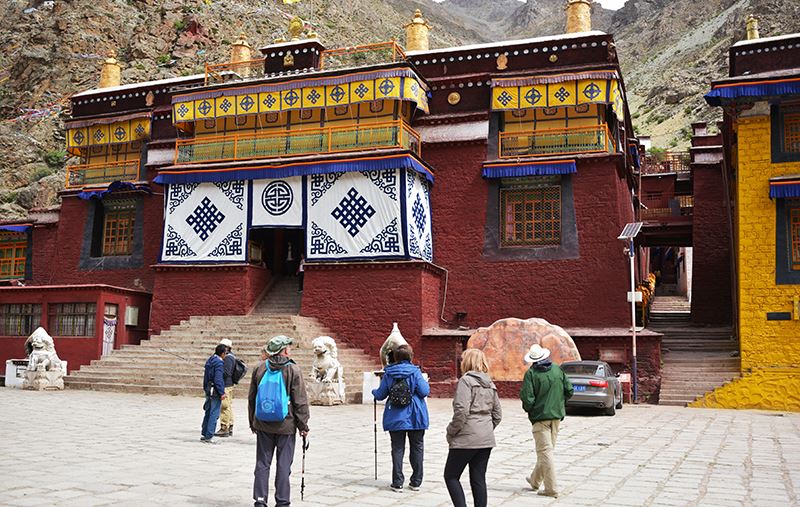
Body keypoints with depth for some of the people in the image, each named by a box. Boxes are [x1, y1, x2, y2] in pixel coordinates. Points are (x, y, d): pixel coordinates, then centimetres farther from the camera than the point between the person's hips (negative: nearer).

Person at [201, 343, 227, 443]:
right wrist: (222, 393, -18)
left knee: (208, 413, 17)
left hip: (208, 390, 9)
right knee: (214, 414, -4)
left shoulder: (210, 360, 12)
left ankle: (204, 434, 24)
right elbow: (218, 379, -21)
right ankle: (208, 437, -2)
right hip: (215, 392, -9)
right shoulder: (219, 363, -16)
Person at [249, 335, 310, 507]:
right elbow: (300, 401, -9)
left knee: (262, 463, 11)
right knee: (284, 465, 4)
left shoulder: (259, 369, 2)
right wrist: (303, 425, 0)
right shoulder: (294, 370, -10)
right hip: (286, 425, -3)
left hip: (263, 425, 3)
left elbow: (251, 398, 10)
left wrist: (253, 422, 20)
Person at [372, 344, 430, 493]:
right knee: (417, 448, 11)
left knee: (397, 449, 7)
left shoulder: (388, 373, -2)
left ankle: (397, 483, 5)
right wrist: (426, 383, 9)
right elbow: (424, 391, -13)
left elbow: (380, 395, 4)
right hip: (415, 417, -1)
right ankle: (416, 482, 15)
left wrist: (374, 391, 26)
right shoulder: (415, 372, -8)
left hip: (395, 418, 1)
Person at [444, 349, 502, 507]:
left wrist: (451, 432, -9)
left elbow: (461, 411, -20)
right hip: (487, 440, 7)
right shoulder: (490, 384, 13)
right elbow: (497, 414, 14)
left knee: (451, 476, 5)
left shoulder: (466, 380, -11)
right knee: (478, 480, 11)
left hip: (466, 439, -7)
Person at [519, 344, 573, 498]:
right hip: (556, 415, 5)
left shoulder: (531, 373, -13)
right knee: (547, 449, 17)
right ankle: (535, 480, 31)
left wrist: (528, 409, 2)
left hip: (540, 416, -5)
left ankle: (551, 488, -3)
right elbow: (569, 390, 4)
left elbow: (527, 397, -18)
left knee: (545, 451, -1)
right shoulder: (557, 369, 2)